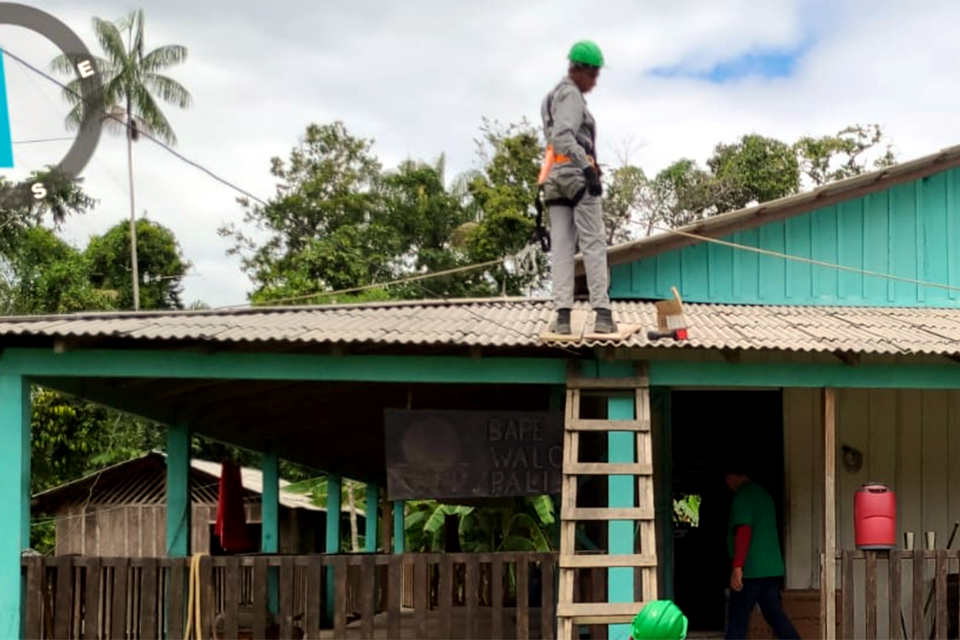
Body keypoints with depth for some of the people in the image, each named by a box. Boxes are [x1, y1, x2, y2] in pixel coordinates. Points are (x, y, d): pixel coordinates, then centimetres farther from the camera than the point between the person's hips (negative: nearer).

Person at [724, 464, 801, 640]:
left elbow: (744, 531, -20)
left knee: (738, 617, -1)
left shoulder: (742, 495, -10)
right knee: (774, 614, 10)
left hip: (751, 570, -8)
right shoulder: (763, 494, 18)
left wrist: (737, 567, -21)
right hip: (772, 567, 8)